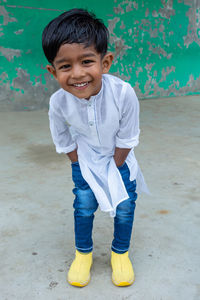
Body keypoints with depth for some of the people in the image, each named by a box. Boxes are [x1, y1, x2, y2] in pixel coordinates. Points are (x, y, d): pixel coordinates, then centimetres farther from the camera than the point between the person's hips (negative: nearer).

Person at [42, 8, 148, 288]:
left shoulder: (123, 93, -35)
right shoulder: (59, 102, -29)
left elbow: (126, 140, -19)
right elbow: (64, 141, -9)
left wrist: (114, 169, -12)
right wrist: (82, 167, -6)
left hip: (119, 158, 0)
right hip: (85, 159, 1)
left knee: (125, 205, 1)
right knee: (84, 205, 1)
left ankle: (120, 253, 26)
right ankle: (83, 253, 26)